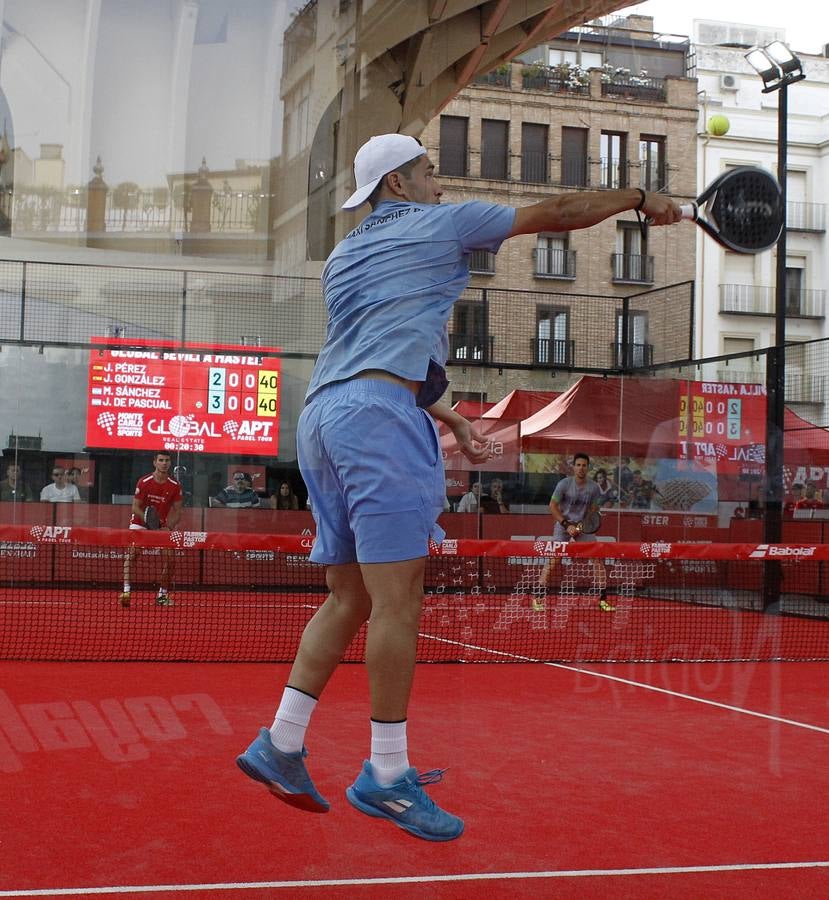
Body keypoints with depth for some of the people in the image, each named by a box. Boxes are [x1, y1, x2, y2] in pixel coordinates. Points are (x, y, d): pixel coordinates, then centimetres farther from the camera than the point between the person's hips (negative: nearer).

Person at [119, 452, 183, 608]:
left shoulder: (174, 485, -8)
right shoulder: (144, 482, -15)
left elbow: (177, 511, -3)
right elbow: (135, 507, -12)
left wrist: (169, 527, -20)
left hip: (163, 525, 2)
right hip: (140, 522, -2)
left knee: (168, 557, -7)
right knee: (132, 552, -20)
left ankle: (162, 594, 7)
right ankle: (126, 589, -27)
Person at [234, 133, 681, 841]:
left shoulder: (343, 257, 29)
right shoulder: (441, 224, 9)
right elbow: (558, 213, 15)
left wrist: (443, 416, 32)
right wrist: (640, 198, 27)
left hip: (321, 416, 9)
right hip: (377, 416, -9)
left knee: (348, 600, 11)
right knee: (399, 599, -8)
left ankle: (281, 744, 10)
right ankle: (387, 775, -6)